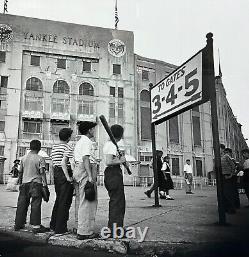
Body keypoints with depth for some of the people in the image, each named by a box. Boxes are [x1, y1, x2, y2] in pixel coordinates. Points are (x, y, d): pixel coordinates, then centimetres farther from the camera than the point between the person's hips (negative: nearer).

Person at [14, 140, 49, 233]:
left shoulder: (23, 158, 8)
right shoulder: (40, 159, -7)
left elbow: (20, 172, 13)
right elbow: (42, 173, -11)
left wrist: (20, 183, 23)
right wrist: (45, 184, -9)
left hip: (24, 183, 5)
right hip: (36, 183, -5)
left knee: (22, 204, 12)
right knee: (35, 205, -3)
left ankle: (18, 224, 21)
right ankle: (36, 226, -2)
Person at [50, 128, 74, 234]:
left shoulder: (54, 147, 15)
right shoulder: (67, 147, -11)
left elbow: (52, 164, 17)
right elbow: (63, 163, -22)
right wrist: (68, 177, -19)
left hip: (56, 174, 9)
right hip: (64, 174, -9)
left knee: (58, 200, 19)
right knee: (65, 202, -2)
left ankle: (53, 225, 28)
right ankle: (60, 228, 2)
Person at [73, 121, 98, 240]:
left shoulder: (79, 142, 23)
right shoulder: (87, 141, -7)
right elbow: (85, 159, -18)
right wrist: (90, 176, -23)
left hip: (77, 169, 10)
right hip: (85, 170, -10)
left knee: (80, 201, 13)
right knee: (87, 202, -9)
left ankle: (80, 228, 19)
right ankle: (84, 231, -8)